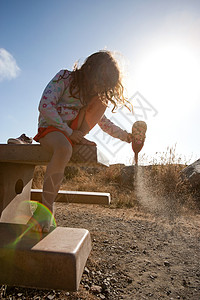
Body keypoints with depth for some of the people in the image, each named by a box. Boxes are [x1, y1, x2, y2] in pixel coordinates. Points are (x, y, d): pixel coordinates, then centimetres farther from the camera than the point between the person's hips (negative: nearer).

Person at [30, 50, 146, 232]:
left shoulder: (98, 92, 12)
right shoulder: (65, 78, -5)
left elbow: (103, 122, 17)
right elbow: (45, 106, -14)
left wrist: (125, 136, 4)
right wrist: (69, 132, -18)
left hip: (74, 132, 5)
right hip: (50, 127, -5)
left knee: (101, 100, -11)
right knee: (64, 149, -41)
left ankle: (78, 140, -17)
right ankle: (46, 208, -28)